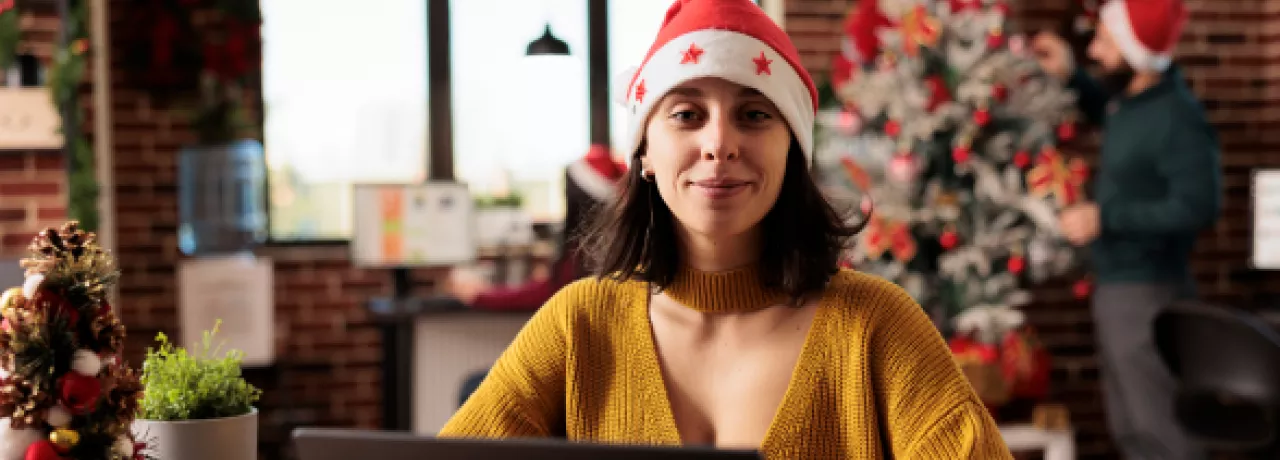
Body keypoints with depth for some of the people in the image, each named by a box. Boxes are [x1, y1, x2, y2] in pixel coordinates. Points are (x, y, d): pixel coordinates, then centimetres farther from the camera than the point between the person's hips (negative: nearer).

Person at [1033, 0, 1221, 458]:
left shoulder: (1176, 117, -23)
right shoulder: (1133, 95, 4)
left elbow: (1197, 206, -28)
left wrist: (1104, 217, -24)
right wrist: (1071, 76, 12)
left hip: (1148, 294, -10)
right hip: (1116, 288, 10)